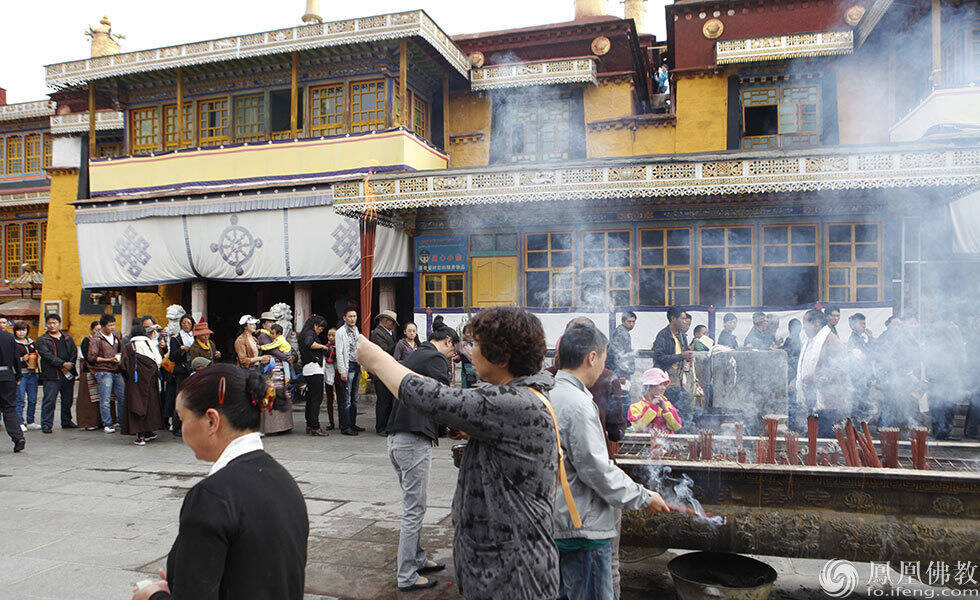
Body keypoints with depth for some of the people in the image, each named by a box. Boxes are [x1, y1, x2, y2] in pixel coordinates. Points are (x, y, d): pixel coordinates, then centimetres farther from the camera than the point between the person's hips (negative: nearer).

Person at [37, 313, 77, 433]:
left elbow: (74, 352, 9)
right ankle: (46, 424, 0)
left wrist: (69, 365, -8)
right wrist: (63, 364, -18)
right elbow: (48, 355, -10)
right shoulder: (42, 340, 3)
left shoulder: (68, 338, 17)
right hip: (51, 376, -4)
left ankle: (66, 422, 23)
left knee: (68, 400, 11)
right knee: (49, 401, -6)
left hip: (68, 374, 4)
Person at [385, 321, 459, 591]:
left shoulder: (411, 357, 20)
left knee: (412, 506, 20)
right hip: (415, 441, -10)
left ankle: (418, 559, 31)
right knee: (414, 510, -1)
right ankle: (407, 577, 7)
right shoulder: (435, 359, -10)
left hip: (396, 438, 10)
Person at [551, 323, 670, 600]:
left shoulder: (549, 396, 8)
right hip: (582, 528, -10)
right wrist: (644, 497, -9)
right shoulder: (578, 404, -22)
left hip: (557, 522, 10)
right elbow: (597, 470, -21)